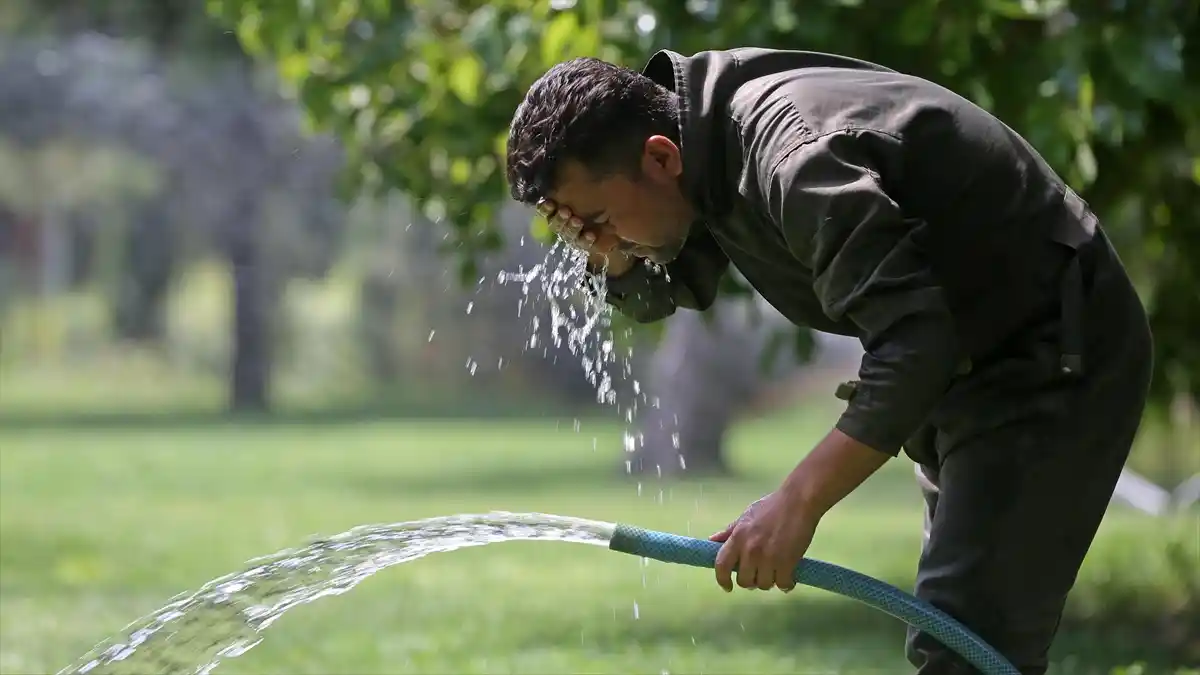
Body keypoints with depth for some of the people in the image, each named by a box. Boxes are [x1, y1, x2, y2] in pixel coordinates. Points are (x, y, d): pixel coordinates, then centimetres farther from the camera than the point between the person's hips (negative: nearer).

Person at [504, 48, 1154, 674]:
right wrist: (595, 234, -11)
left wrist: (798, 501, -38)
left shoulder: (794, 158, -33)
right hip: (963, 359, 10)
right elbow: (651, 294, 12)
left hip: (1053, 355, -10)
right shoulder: (714, 151, -3)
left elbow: (914, 345, -37)